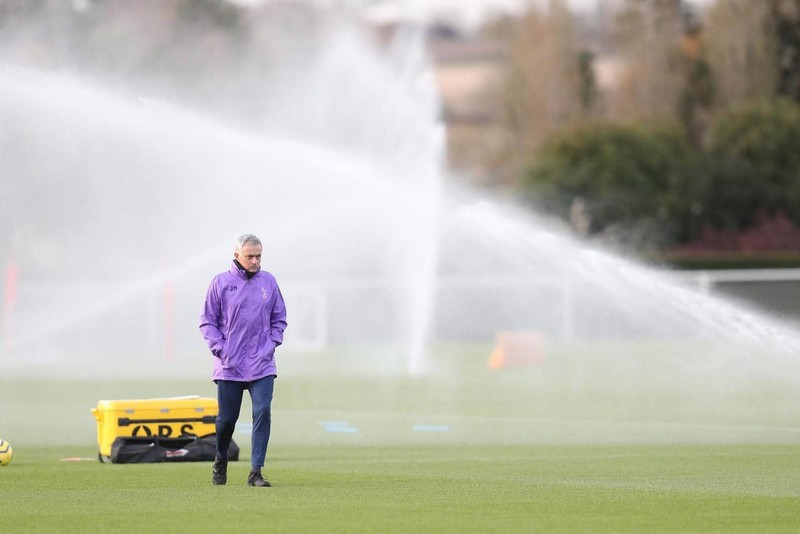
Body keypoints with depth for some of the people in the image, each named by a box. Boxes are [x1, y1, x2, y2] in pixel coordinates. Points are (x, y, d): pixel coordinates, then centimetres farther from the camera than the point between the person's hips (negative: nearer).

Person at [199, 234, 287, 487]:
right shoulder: (221, 283, 0)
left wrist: (271, 344, 1)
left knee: (263, 413, -12)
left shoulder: (268, 282, 7)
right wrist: (221, 349, -7)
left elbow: (279, 319, 15)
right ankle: (220, 461, 33)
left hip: (262, 365, 1)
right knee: (227, 418, 5)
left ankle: (256, 471, -9)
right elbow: (207, 321, 3)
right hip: (229, 366, -1)